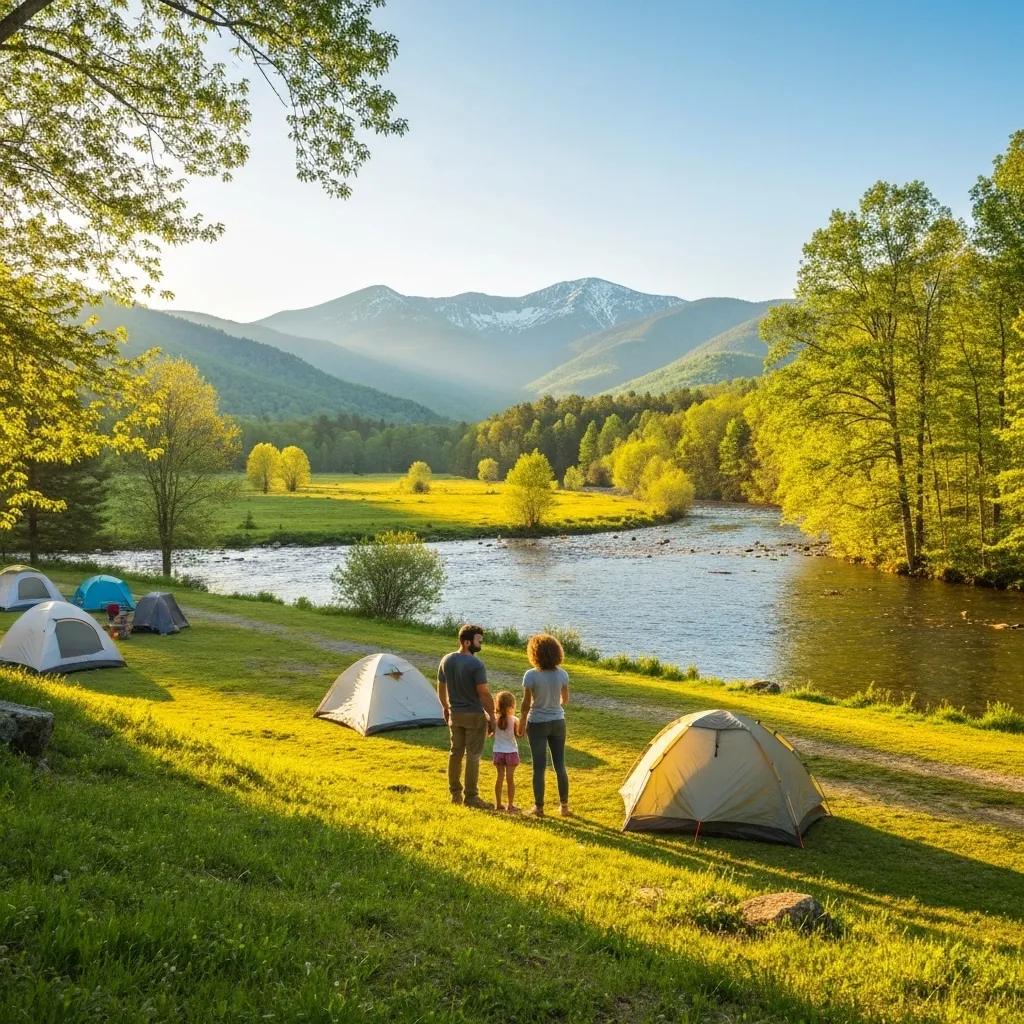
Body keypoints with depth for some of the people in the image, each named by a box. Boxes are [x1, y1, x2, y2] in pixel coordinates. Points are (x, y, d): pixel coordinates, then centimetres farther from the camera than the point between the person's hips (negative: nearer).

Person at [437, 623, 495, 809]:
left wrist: (446, 708, 24)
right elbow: (484, 694, -19)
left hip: (455, 714, 6)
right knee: (473, 755, 2)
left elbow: (441, 688, 11)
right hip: (474, 715, -6)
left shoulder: (446, 660, 2)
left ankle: (455, 793, 23)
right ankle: (470, 796, 7)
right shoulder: (476, 664, -19)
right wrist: (492, 717, -10)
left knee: (456, 752, 15)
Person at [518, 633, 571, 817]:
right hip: (558, 722, 3)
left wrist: (521, 724, 0)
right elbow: (565, 700, 6)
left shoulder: (531, 675, -18)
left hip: (537, 724, -3)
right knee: (560, 765, 13)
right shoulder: (562, 674, -6)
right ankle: (564, 806, 19)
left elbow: (526, 704, -13)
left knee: (539, 767, 7)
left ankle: (539, 807, 14)